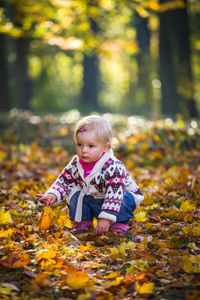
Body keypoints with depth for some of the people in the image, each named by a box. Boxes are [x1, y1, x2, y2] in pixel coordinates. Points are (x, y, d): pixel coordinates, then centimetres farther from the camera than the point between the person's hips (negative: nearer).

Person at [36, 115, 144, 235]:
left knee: (120, 199, -35)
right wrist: (53, 194, -19)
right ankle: (83, 224, 6)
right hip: (92, 198, 6)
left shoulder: (113, 168, -35)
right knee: (76, 194, -11)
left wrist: (106, 218, -45)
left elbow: (115, 194, -40)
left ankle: (120, 224, -10)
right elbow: (65, 181, 0)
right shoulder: (76, 164, -13)